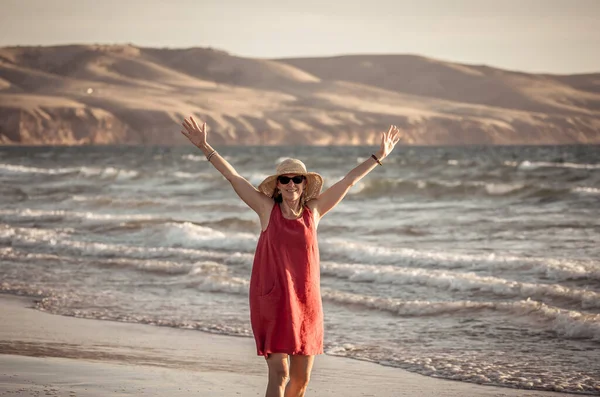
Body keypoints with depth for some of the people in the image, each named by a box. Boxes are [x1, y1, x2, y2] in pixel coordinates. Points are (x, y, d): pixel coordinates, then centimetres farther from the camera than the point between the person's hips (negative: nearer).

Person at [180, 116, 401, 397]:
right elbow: (232, 177, 0)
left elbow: (349, 180, 11)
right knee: (279, 373, -11)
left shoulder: (313, 211, 6)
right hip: (272, 302, -3)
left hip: (307, 302, 3)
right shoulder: (267, 209, 1)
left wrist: (379, 155, 17)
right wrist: (204, 146, -3)